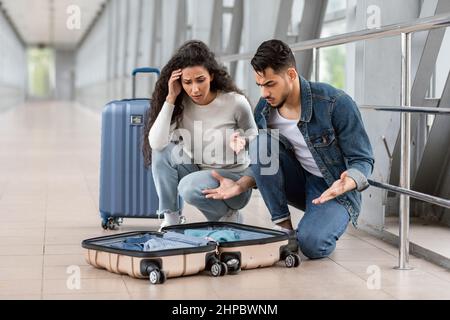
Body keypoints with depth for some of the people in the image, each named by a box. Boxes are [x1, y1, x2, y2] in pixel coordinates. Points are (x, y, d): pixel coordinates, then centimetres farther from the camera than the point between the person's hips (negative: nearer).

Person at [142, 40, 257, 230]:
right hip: (199, 173, 4)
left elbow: (254, 137, 1)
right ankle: (170, 219, -10)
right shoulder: (181, 105, -9)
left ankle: (227, 216, -2)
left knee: (190, 187, -33)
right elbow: (156, 143, -22)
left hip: (233, 180, -4)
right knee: (163, 151, -20)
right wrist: (170, 98, -24)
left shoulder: (235, 103, -16)